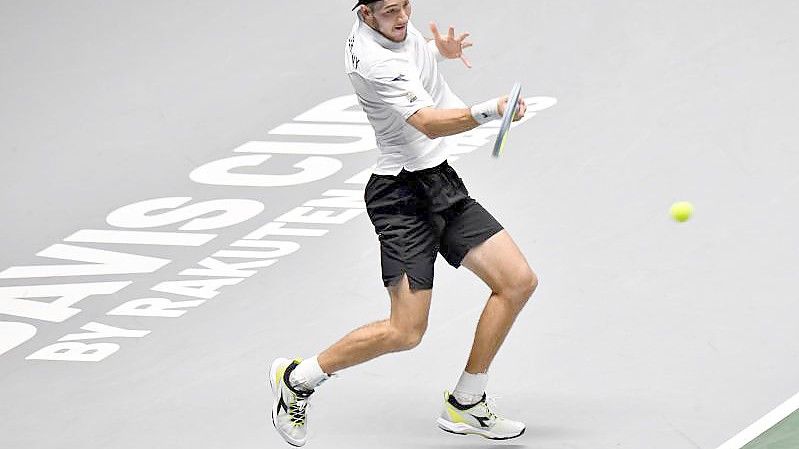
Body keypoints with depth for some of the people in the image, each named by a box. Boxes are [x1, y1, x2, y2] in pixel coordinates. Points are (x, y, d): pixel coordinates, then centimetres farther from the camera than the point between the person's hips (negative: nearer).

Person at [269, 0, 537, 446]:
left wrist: (440, 50, 7)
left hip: (441, 183, 9)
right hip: (403, 194, -9)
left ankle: (466, 404, 13)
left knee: (518, 281, 1)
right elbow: (429, 123, -32)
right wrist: (490, 110, -47)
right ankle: (297, 378, 7)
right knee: (406, 332, -14)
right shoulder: (373, 62, -24)